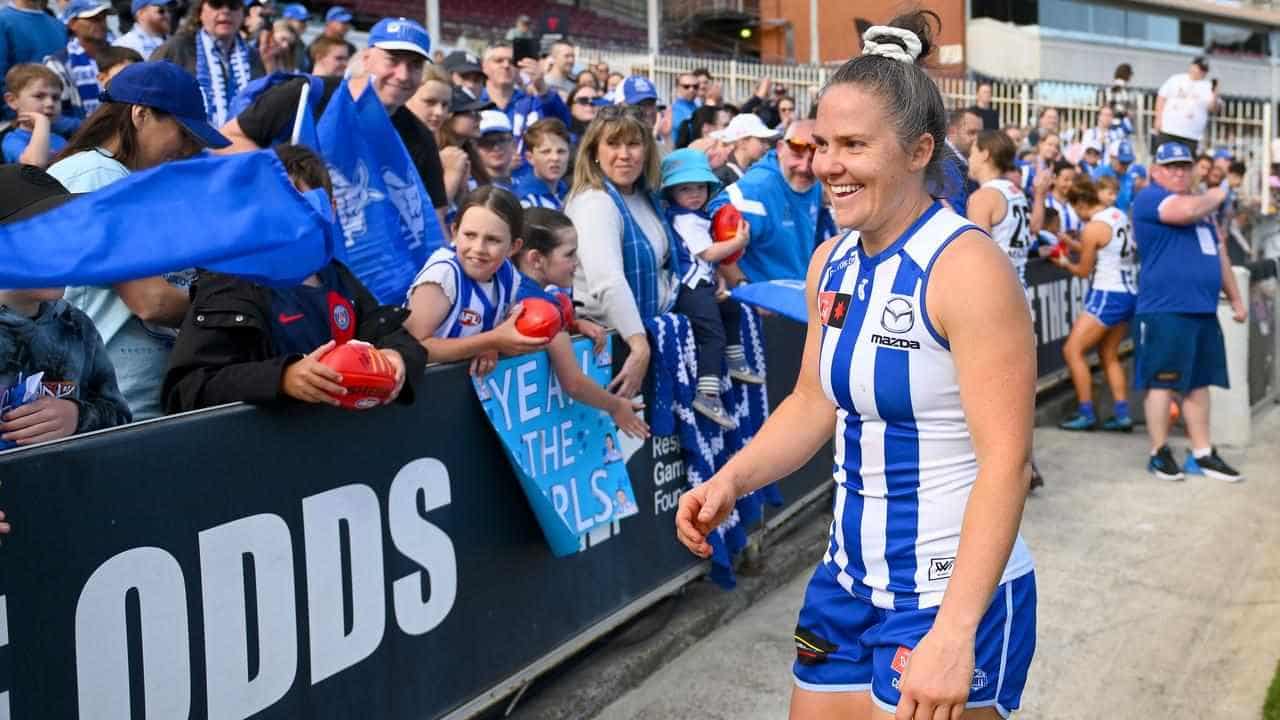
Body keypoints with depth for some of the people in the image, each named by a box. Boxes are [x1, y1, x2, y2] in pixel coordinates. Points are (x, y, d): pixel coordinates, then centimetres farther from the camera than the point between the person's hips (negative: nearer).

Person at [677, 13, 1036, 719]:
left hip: (954, 598, -7)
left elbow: (1006, 462, -23)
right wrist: (731, 480, -3)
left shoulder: (966, 266, -19)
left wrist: (954, 633, -30)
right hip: (847, 583, 7)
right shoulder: (831, 262, 4)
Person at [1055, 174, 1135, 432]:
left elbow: (1083, 270, -5)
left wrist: (1065, 263, 15)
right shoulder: (1120, 215, 7)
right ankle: (1122, 415, 15)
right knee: (1109, 355, 17)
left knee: (1072, 350, -2)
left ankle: (1086, 414, -2)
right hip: (1130, 294, 9)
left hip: (1107, 295, -9)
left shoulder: (1092, 228, -15)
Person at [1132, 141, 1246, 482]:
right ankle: (1159, 453, 6)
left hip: (1203, 309, 8)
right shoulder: (1149, 197, -5)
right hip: (1165, 309, -8)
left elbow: (1218, 254, 28)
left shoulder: (1201, 205, 23)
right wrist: (1216, 195, -3)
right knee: (1162, 381, -3)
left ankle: (1202, 454, 17)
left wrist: (1236, 299, 23)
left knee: (1199, 382, 11)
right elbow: (1188, 210, -25)